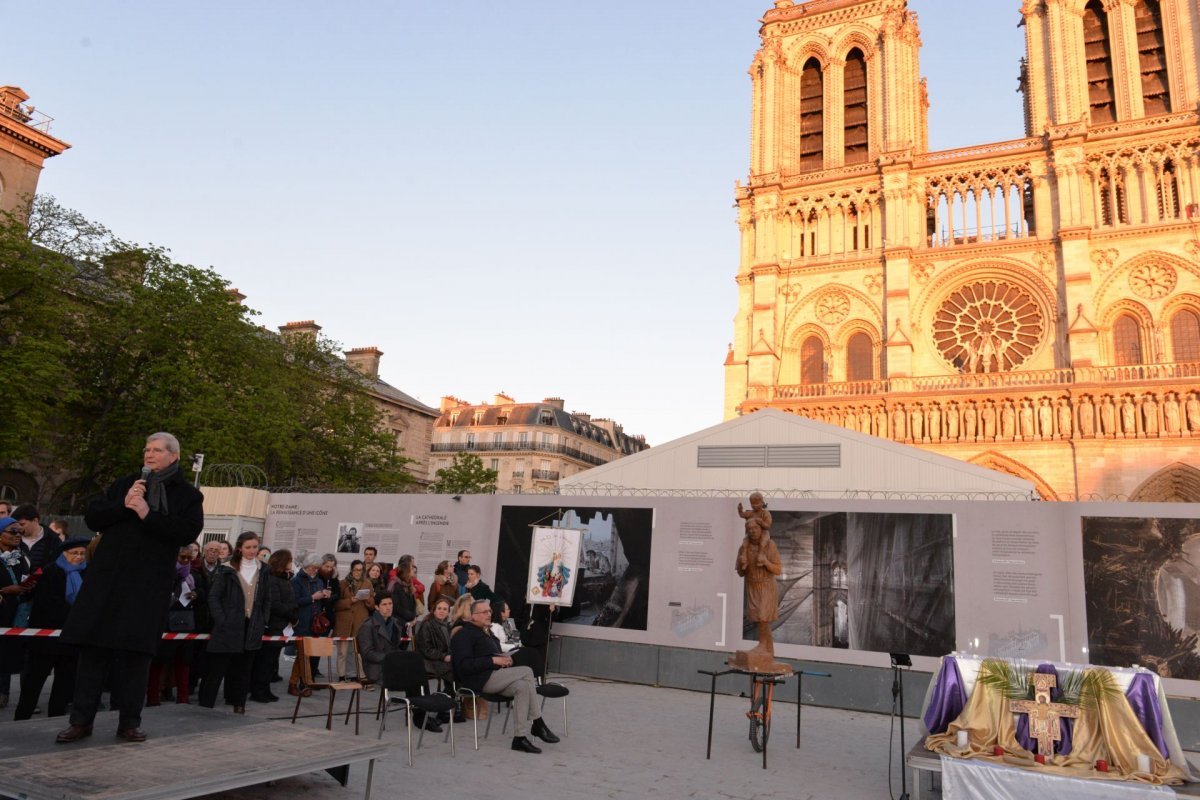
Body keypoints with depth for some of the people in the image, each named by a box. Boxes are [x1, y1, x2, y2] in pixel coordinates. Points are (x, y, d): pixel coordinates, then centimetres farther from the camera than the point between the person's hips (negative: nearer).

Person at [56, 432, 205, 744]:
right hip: (107, 576, 3)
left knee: (138, 651, 0)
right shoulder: (124, 484, 14)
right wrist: (122, 505, -9)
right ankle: (81, 719, 12)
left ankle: (130, 722, 9)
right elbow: (91, 519, 8)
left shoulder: (188, 494, 4)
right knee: (92, 646, 2)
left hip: (150, 582, -3)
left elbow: (188, 533, -10)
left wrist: (148, 514, -16)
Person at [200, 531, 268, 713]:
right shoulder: (228, 570, -4)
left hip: (252, 628, 3)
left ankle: (238, 703, 19)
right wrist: (221, 621, -12)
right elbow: (214, 597, -5)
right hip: (228, 628, -3)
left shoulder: (263, 570, 8)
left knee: (244, 668, 9)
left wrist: (263, 622, 5)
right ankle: (205, 704, 11)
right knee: (217, 667, 0)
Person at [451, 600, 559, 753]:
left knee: (522, 687, -23)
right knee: (527, 672, -21)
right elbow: (464, 665, -16)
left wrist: (504, 659, 10)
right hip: (480, 680, -9)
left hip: (495, 677, 9)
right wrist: (493, 660, -19)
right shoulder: (464, 635, -3)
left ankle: (520, 737, -21)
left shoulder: (487, 632, 25)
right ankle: (538, 724, -13)